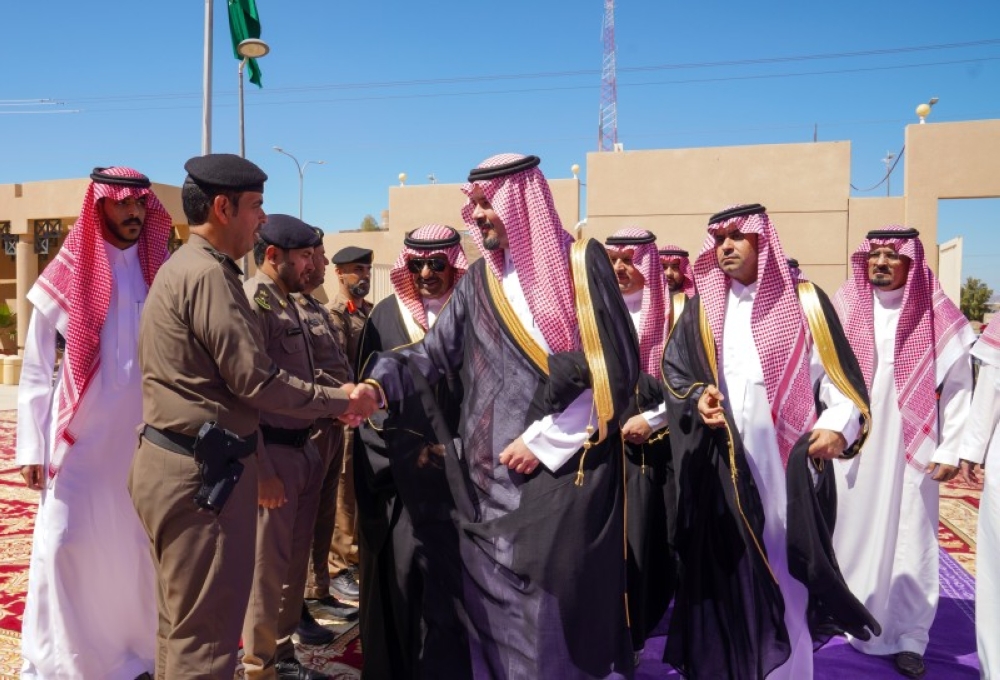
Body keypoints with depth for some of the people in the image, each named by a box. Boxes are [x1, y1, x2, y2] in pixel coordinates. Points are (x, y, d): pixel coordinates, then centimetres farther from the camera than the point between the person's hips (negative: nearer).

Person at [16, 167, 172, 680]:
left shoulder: (162, 273, 4)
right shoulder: (68, 274, -2)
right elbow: (34, 369, 0)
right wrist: (32, 445, -5)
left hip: (145, 437, 2)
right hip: (81, 439, -2)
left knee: (143, 546, 10)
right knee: (62, 544, 1)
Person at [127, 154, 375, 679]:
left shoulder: (184, 266, 15)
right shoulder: (208, 273, -17)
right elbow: (254, 381, -20)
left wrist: (259, 462, 17)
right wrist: (340, 401, -7)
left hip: (181, 463, 10)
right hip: (200, 472, -10)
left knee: (183, 624, 21)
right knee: (205, 633, 1)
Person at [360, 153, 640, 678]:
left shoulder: (581, 264, -4)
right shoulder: (478, 282, 11)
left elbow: (616, 370, -8)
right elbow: (434, 350, 7)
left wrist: (547, 440, -10)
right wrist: (380, 384, -12)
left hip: (566, 470, -4)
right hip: (490, 478, 4)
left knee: (556, 612, 2)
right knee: (492, 607, 10)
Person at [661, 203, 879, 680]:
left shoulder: (804, 300, 7)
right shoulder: (701, 308, 12)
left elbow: (836, 370, 3)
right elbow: (674, 367, 8)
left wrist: (840, 423, -14)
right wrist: (697, 400, -11)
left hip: (790, 457, -1)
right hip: (722, 465, 2)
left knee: (786, 568, 0)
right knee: (726, 569, 4)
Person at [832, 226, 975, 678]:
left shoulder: (938, 316, -1)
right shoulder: (842, 309, 1)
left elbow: (958, 385, 1)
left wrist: (950, 450, -2)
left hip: (911, 448, -1)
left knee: (909, 540, 6)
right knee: (849, 534, 9)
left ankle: (908, 636, 18)